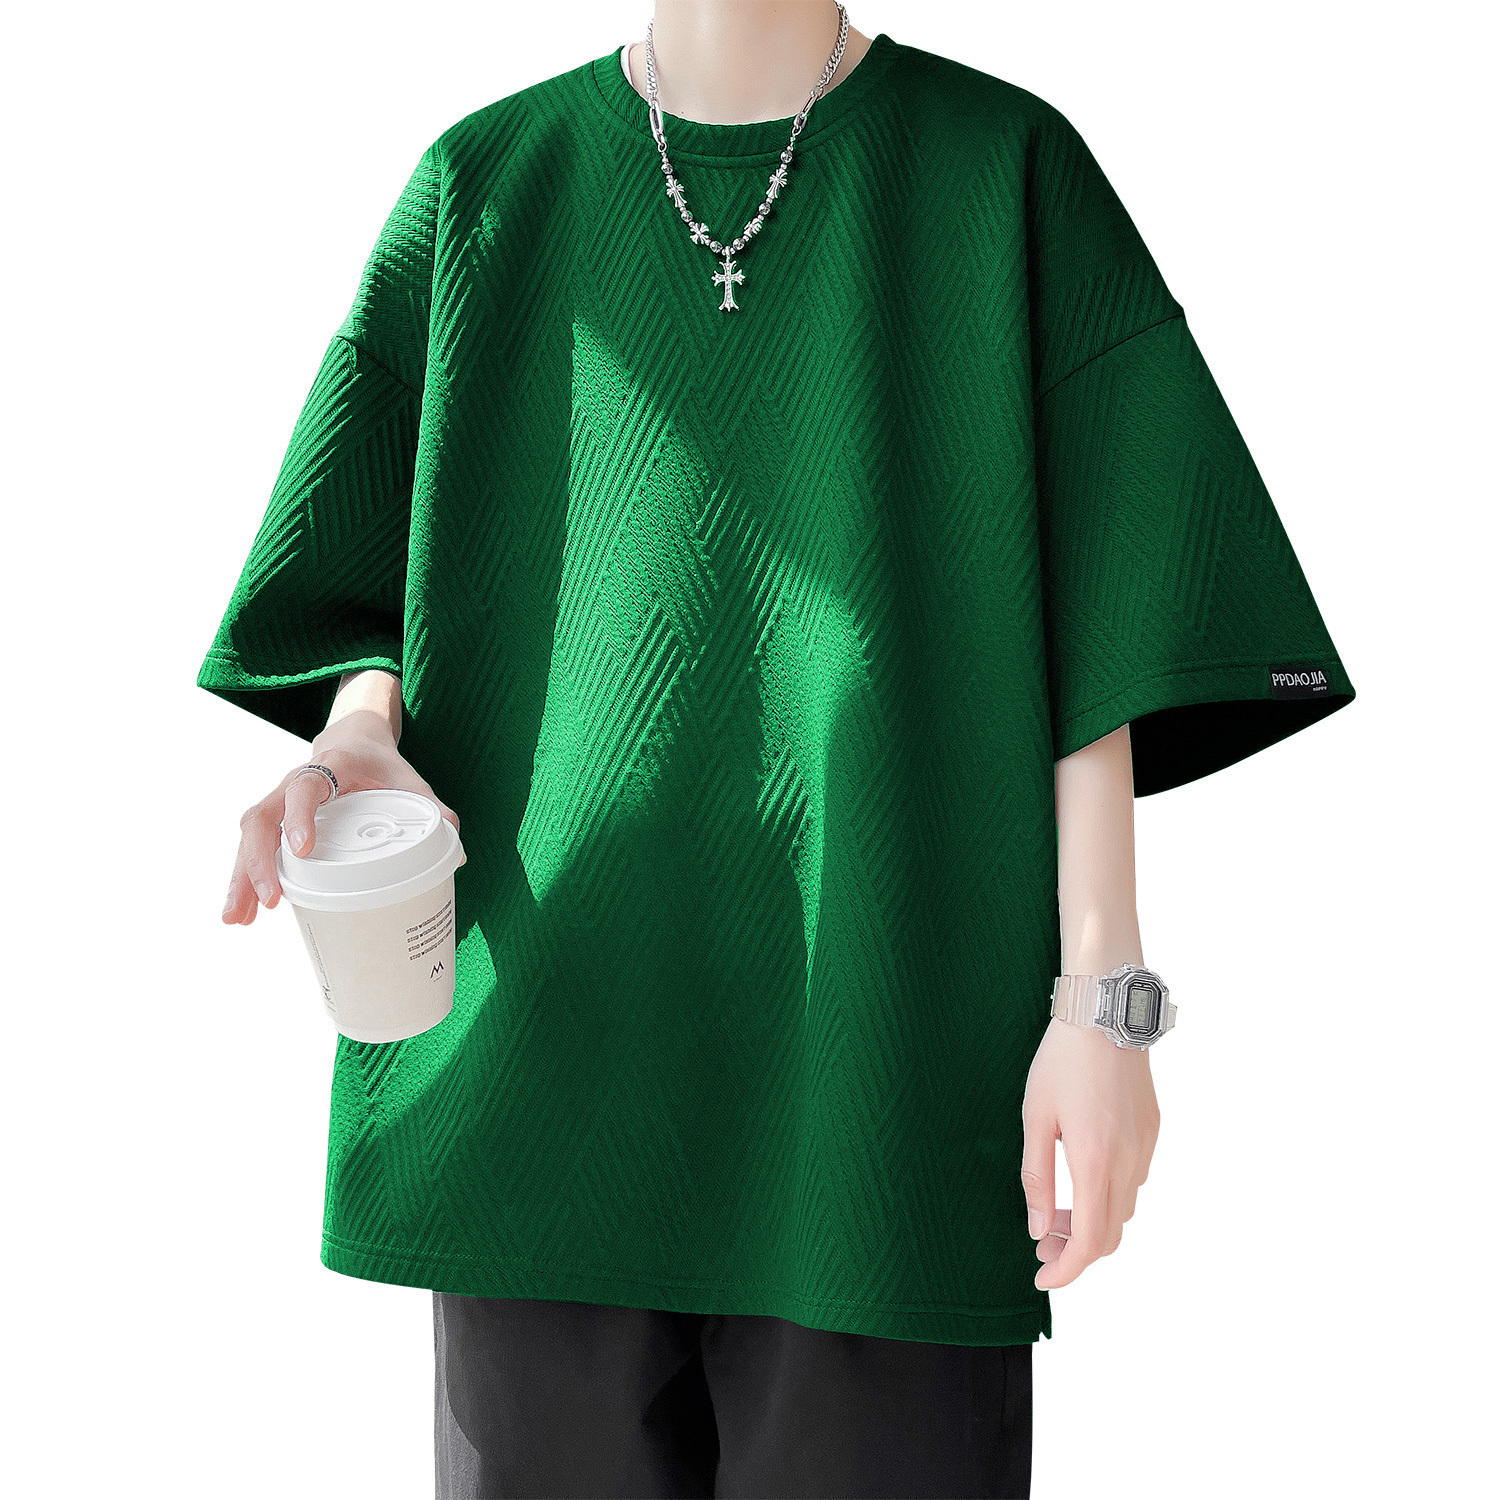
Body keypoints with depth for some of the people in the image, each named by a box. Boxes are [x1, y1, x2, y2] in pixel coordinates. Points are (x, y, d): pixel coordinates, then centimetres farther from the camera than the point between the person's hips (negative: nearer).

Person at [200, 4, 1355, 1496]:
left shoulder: (1001, 169, 3)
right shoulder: (490, 182, 8)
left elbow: (1090, 623, -1)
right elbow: (388, 585, 11)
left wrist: (1103, 994, -7)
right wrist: (358, 731, -11)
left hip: (879, 1027, -1)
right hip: (551, 1016, 2)